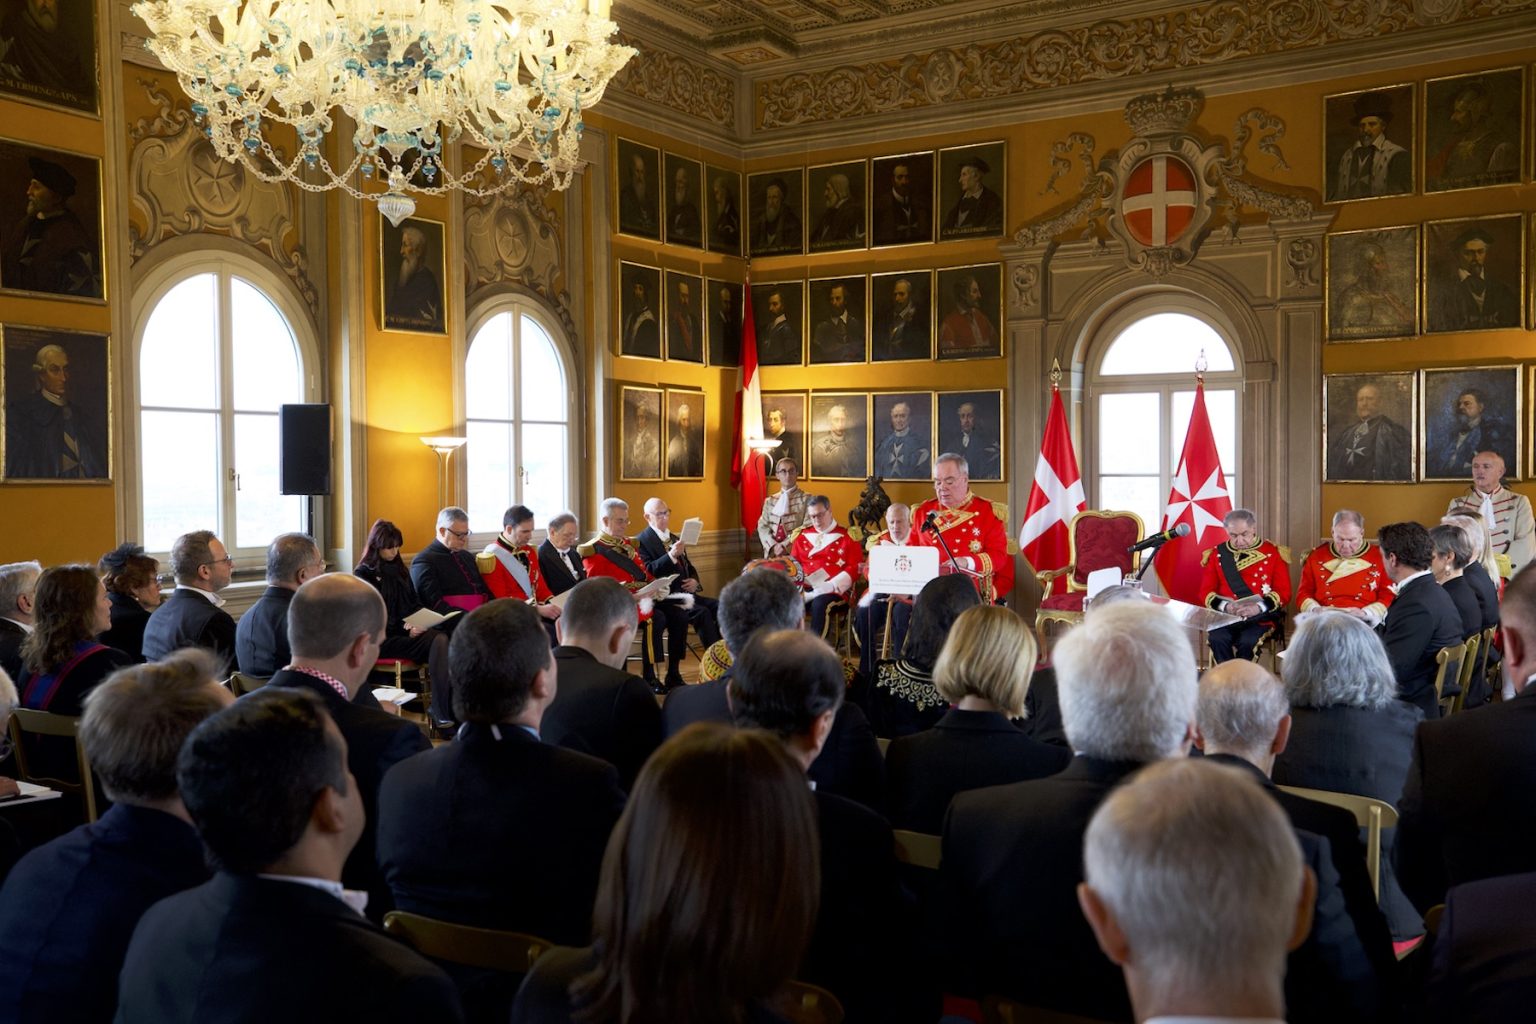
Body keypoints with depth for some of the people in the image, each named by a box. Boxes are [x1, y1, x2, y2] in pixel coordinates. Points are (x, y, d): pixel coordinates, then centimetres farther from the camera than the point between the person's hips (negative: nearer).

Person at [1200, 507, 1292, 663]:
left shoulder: (1272, 552, 5)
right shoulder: (1217, 554, 10)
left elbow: (1283, 591, 1)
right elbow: (1206, 590, 8)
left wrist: (1258, 607, -16)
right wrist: (1224, 606, -12)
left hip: (1261, 617, -1)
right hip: (1225, 616, 2)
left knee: (1247, 642, -32)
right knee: (1217, 639, -30)